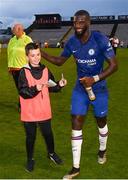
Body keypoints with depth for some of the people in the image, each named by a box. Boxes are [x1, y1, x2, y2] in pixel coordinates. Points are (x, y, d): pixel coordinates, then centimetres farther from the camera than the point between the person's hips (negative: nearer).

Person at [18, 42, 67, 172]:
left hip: (44, 111, 3)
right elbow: (22, 92, -17)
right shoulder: (23, 72, -12)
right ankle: (30, 159, 32)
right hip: (29, 112, -3)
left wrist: (59, 85, -9)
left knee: (48, 133, 15)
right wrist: (34, 89, -31)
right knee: (30, 136, 11)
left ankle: (51, 153, 41)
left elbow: (51, 87, 9)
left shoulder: (45, 70, 1)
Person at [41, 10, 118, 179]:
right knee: (76, 125, -1)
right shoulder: (71, 42, -7)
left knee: (101, 122, 15)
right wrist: (41, 52, -5)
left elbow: (114, 65, -18)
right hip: (80, 89, 3)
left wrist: (95, 79, -28)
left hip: (99, 89, -3)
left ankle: (102, 150, 48)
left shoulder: (100, 39, -20)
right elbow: (59, 61, 9)